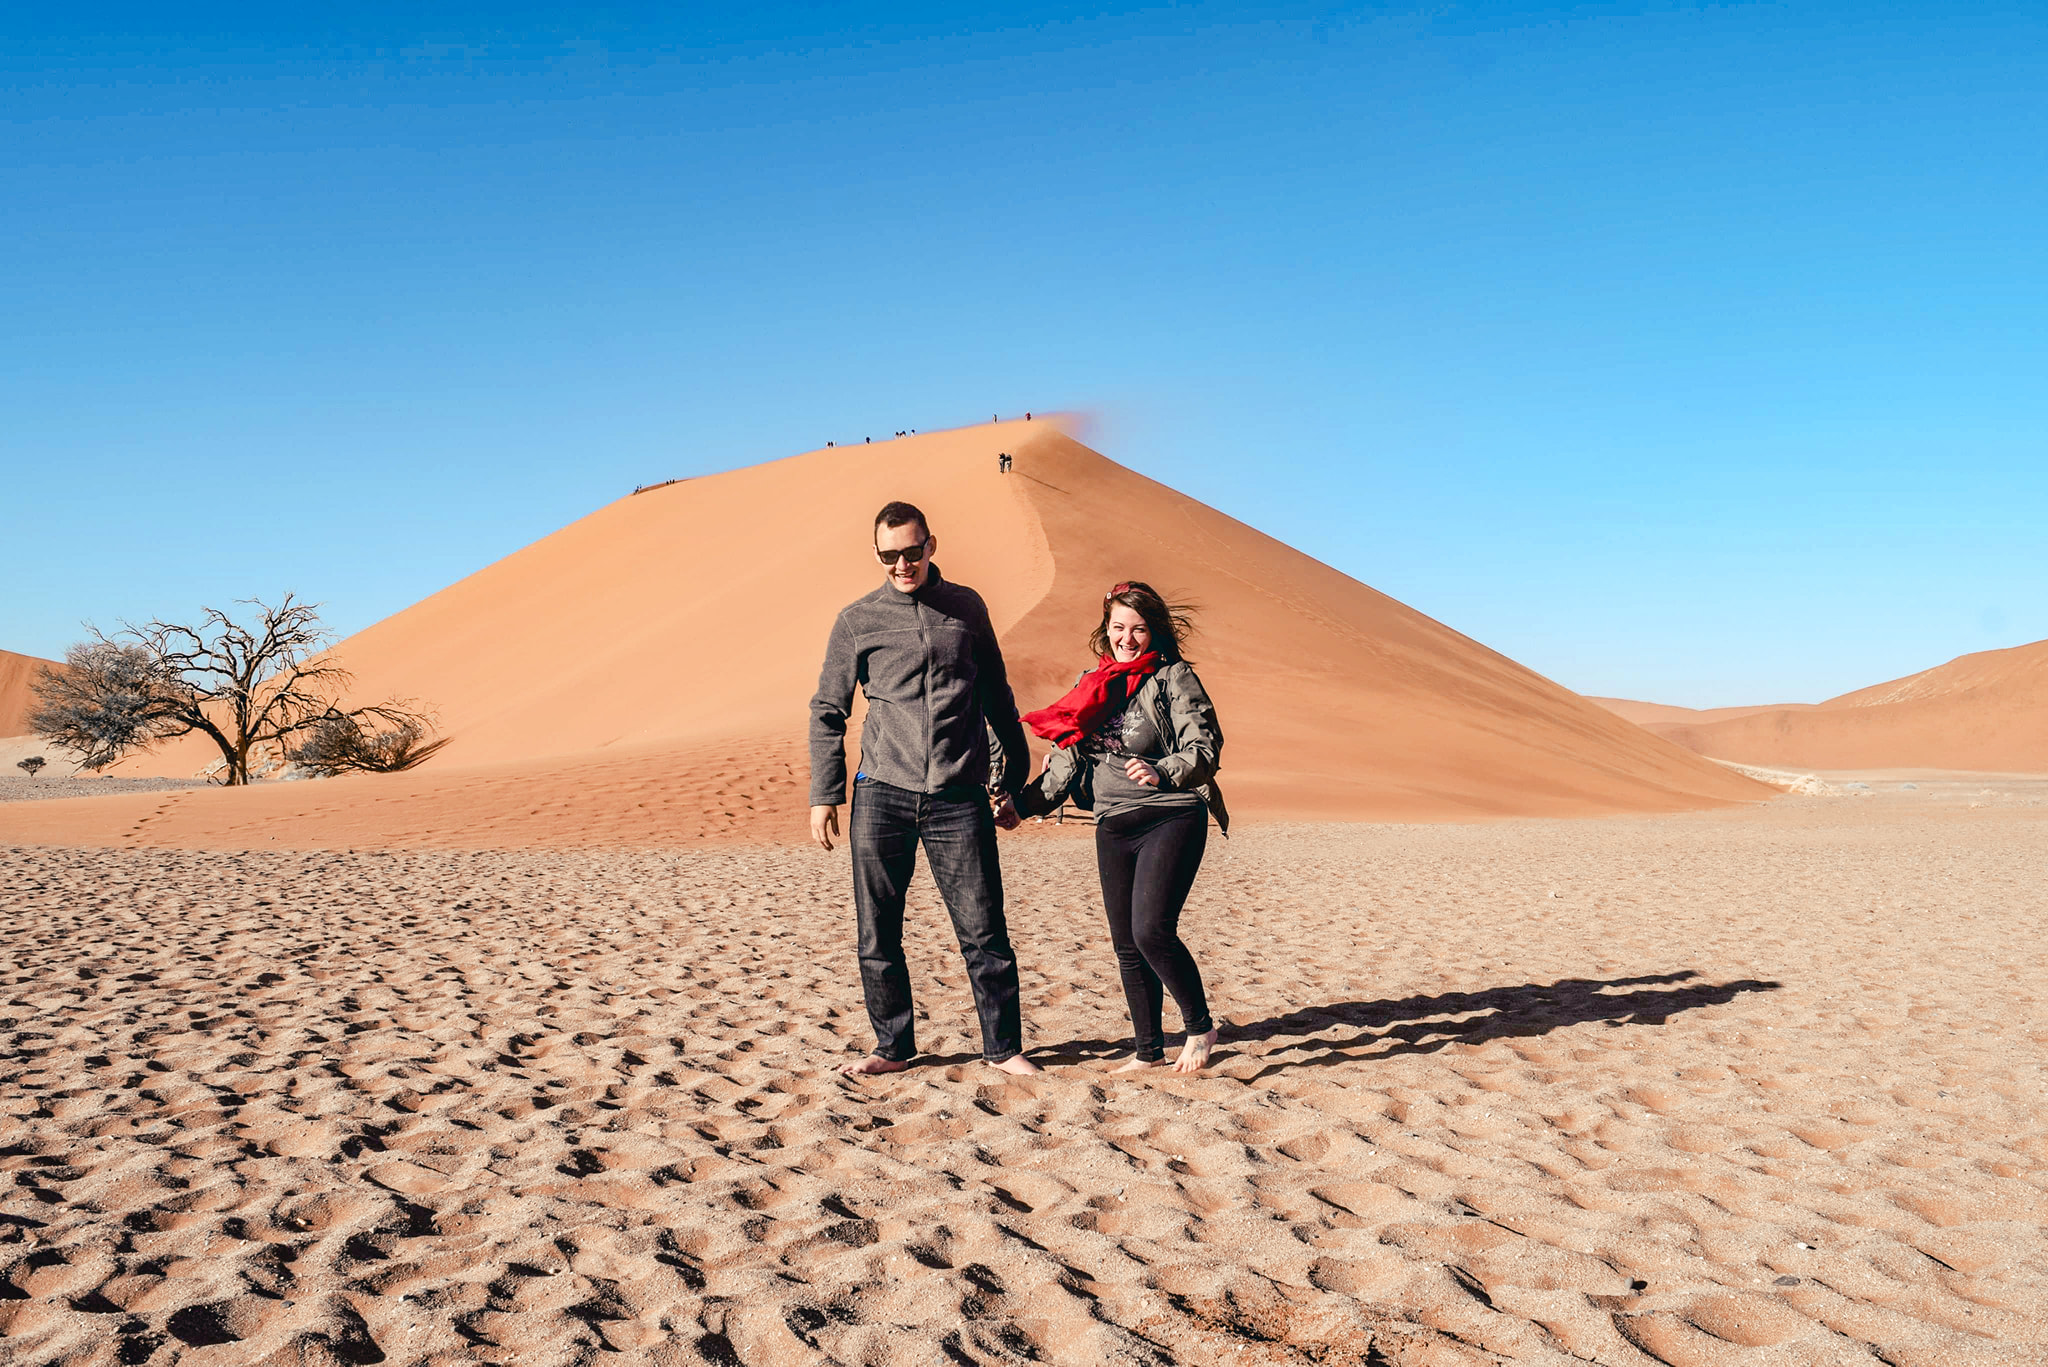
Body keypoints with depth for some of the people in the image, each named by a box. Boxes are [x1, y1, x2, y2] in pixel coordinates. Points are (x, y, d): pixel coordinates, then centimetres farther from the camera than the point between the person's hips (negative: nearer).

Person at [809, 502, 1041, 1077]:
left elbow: (997, 698, 18)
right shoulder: (857, 620, 6)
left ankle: (1004, 1047, 14)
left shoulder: (966, 608, 11)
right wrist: (824, 794, 4)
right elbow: (827, 712, 11)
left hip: (959, 799, 0)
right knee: (878, 935, 4)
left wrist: (1013, 780, 17)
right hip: (882, 796, 0)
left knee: (984, 932, 0)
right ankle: (893, 1047, 19)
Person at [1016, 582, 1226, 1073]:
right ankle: (1149, 1051, 20)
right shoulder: (1092, 682, 14)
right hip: (1113, 827, 6)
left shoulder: (1173, 676, -4)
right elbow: (1070, 755, 19)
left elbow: (1205, 745, -12)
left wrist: (1164, 773, -30)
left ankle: (1200, 1027, 4)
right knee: (1126, 943, 8)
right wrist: (1026, 801, 12)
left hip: (1170, 818, -6)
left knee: (1151, 930, -18)